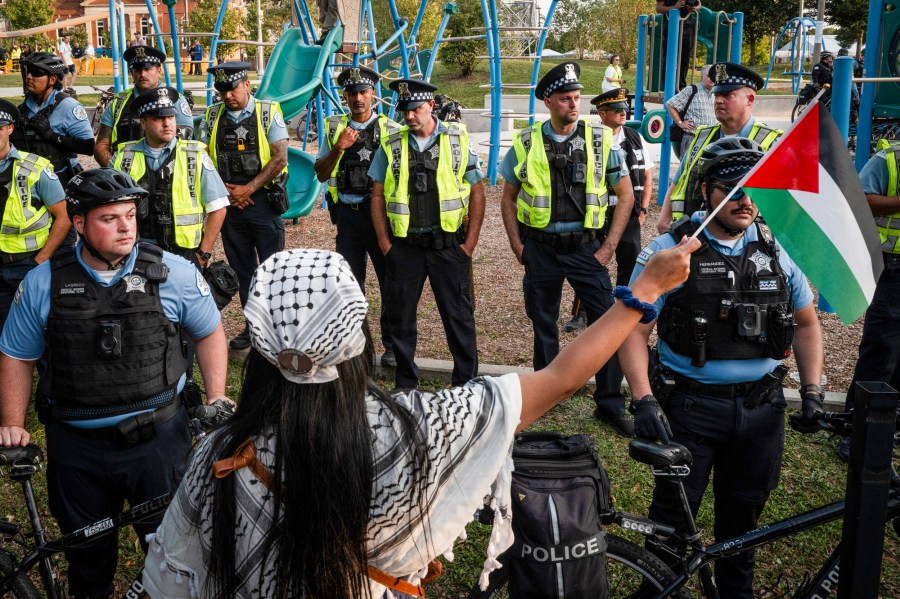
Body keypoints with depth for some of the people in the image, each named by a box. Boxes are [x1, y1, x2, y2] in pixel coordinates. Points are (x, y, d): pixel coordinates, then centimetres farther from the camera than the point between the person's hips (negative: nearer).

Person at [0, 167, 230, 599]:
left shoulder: (174, 273, -8)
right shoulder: (43, 283, -4)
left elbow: (209, 333, 5)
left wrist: (217, 398, -4)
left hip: (158, 438, -1)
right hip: (76, 446, 2)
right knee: (87, 552, 20)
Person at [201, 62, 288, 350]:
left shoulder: (268, 112, -3)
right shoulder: (213, 116, 7)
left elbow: (280, 158, -9)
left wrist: (248, 188, -13)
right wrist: (224, 190, -6)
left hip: (263, 199, -4)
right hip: (229, 203, 4)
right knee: (241, 268, 11)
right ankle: (252, 325, 22)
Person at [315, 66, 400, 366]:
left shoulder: (390, 129, 0)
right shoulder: (335, 127, 10)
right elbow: (321, 174, 7)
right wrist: (338, 148, -9)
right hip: (347, 213, 3)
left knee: (390, 278, 1)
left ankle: (392, 344, 12)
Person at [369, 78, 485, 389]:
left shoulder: (458, 139, 0)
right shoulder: (391, 145, 4)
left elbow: (477, 192, 2)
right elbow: (377, 196, 7)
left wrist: (470, 243, -3)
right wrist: (385, 244, 1)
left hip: (449, 245, -2)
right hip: (404, 247, 2)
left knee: (459, 317, 4)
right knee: (400, 318, 9)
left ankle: (466, 384, 18)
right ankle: (405, 384, 25)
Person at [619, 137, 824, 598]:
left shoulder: (776, 249, 2)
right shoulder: (670, 250, -9)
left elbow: (806, 322, 12)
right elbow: (634, 330, -11)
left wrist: (812, 391, 3)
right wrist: (643, 400, -22)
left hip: (761, 406, 4)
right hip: (691, 407, -3)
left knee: (744, 513, 18)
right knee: (674, 515, 7)